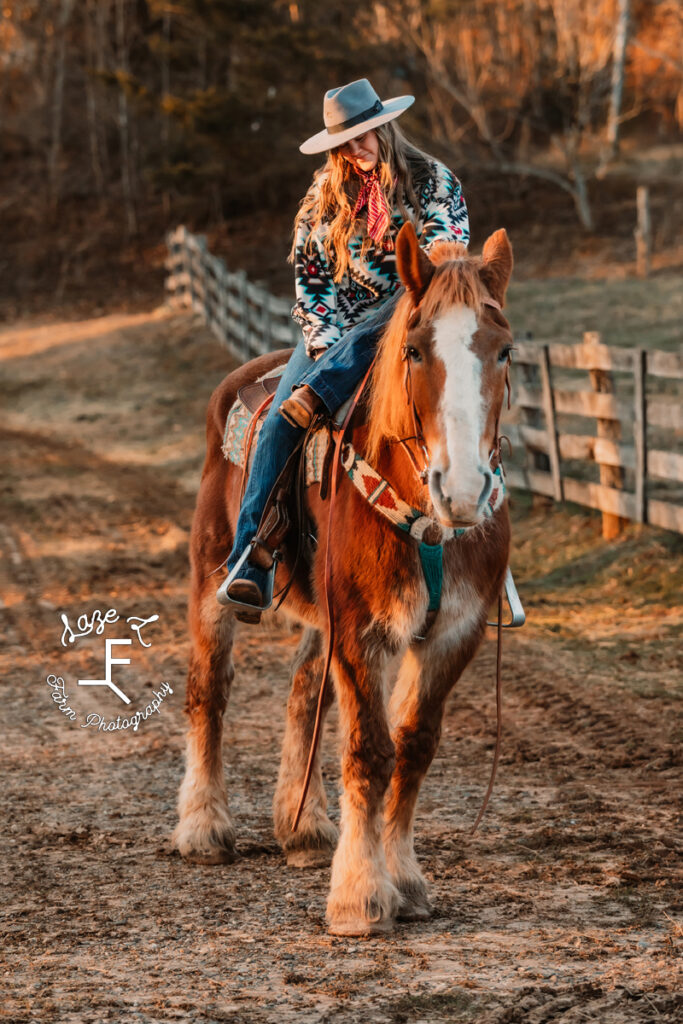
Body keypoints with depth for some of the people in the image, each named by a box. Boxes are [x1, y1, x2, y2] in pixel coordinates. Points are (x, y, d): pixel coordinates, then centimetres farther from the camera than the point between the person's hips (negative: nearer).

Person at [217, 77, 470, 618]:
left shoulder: (433, 182, 2)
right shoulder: (326, 192, 11)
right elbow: (309, 274, 9)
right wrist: (329, 344, -7)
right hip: (334, 332, 2)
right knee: (278, 424, -20)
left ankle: (313, 397, -48)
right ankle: (248, 568, -27)